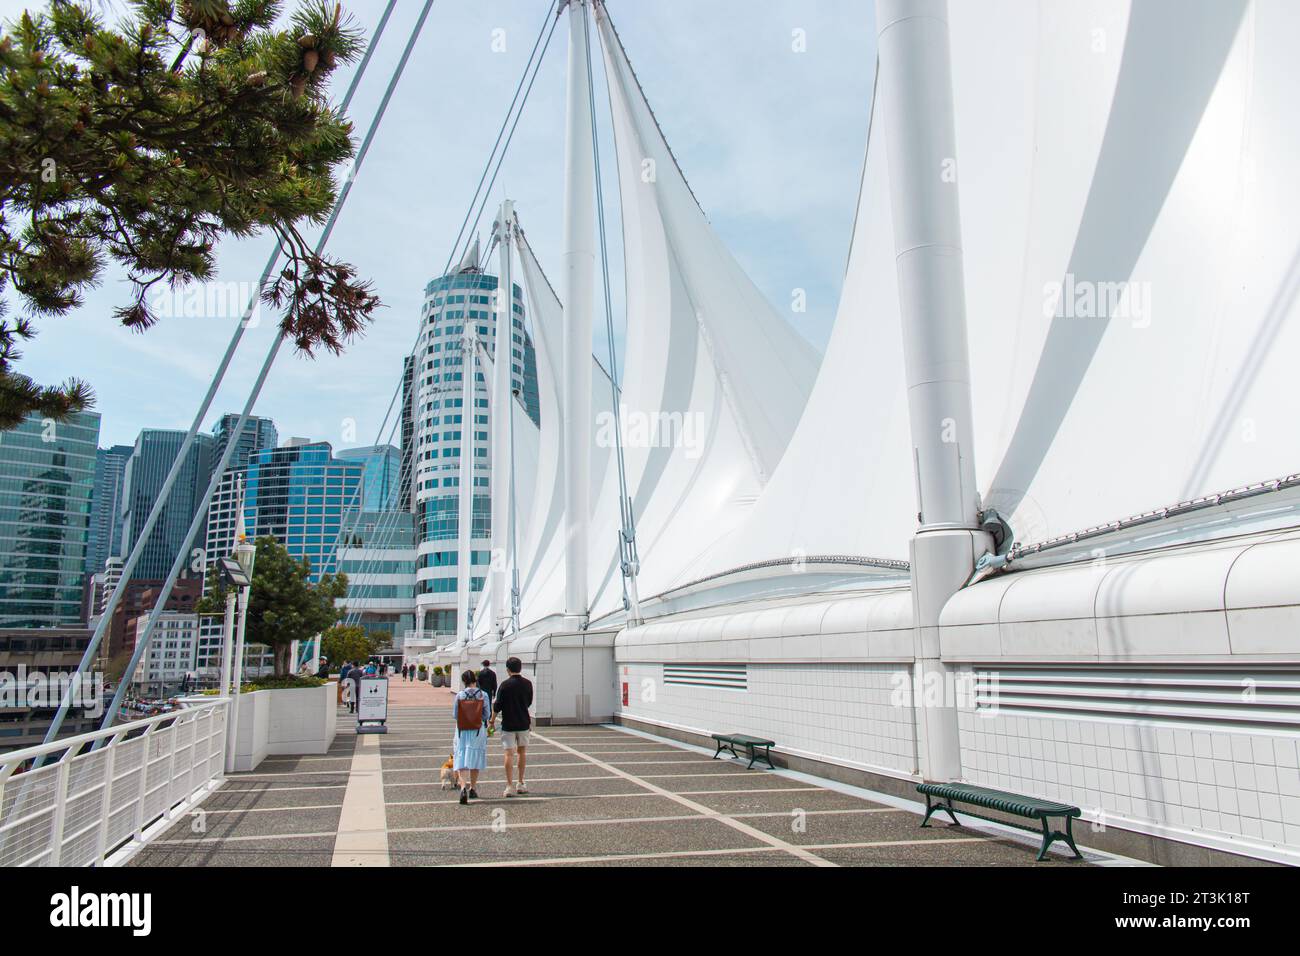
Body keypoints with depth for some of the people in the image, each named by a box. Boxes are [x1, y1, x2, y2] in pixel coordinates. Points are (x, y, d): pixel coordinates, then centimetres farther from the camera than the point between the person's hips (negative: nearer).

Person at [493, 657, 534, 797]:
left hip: (508, 724, -4)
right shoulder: (527, 683, 0)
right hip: (524, 723, 4)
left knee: (509, 754, -1)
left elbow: (497, 706, -10)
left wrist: (492, 720, 5)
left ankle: (510, 786, -5)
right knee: (522, 752, 17)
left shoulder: (505, 684, -12)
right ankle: (521, 784, 22)